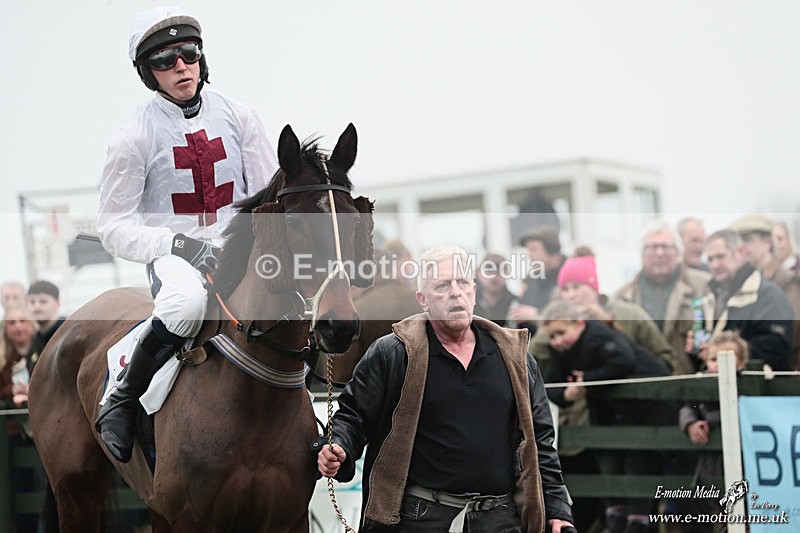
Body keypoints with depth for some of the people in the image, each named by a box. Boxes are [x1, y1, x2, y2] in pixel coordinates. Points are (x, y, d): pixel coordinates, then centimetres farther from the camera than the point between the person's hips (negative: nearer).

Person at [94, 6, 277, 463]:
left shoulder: (239, 117, 5)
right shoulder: (136, 136, -2)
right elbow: (114, 227, -2)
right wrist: (179, 243, -18)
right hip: (173, 255, -3)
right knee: (188, 299, -40)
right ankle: (123, 399, -18)